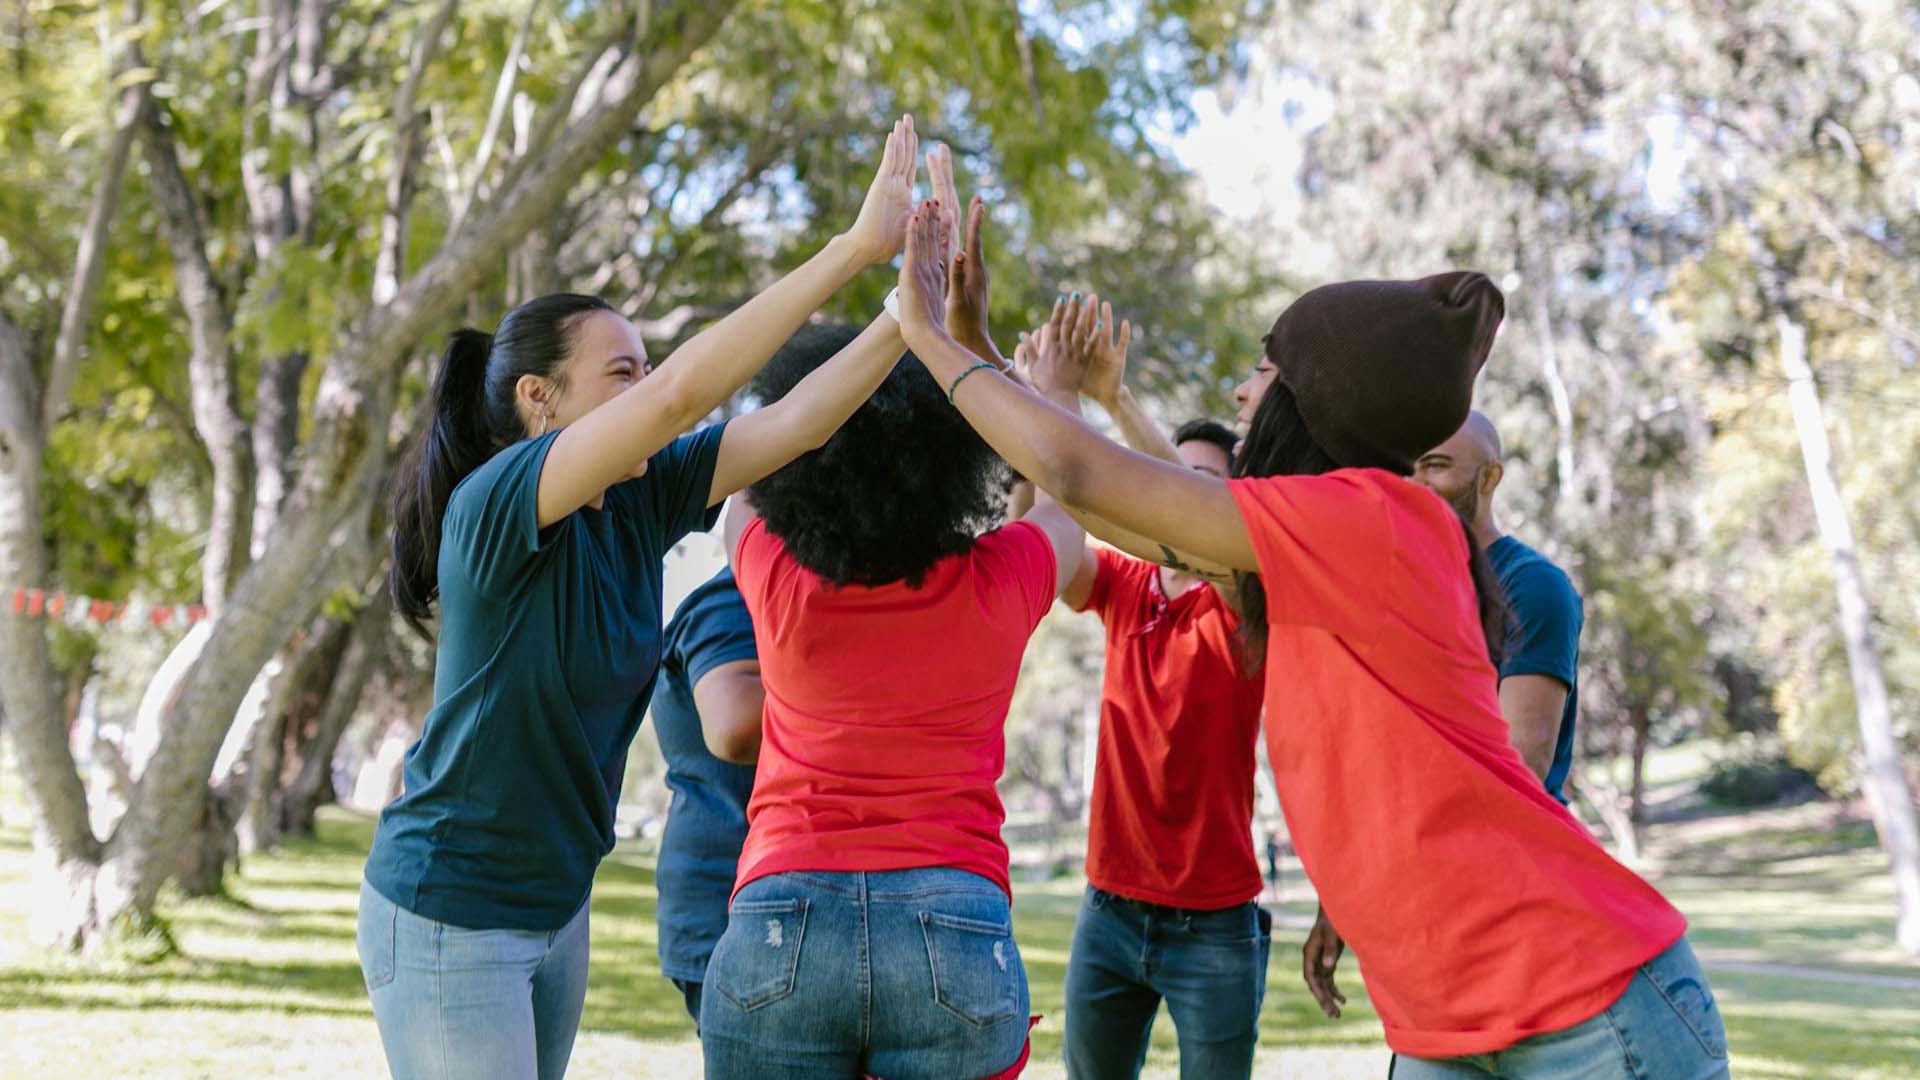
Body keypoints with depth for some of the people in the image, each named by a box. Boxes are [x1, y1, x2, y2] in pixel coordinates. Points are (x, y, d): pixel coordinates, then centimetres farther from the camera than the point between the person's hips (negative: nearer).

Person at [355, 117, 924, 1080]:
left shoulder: (637, 504, 0)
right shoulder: (495, 504, -21)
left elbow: (793, 422, -5)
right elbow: (679, 394, -33)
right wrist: (853, 248, -34)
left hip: (555, 908, 8)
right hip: (446, 917, -8)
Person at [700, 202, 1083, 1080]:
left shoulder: (777, 580, 1)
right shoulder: (995, 587, 0)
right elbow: (1068, 487, 23)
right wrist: (975, 339, 31)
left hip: (780, 930, 1)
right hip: (958, 936, 0)